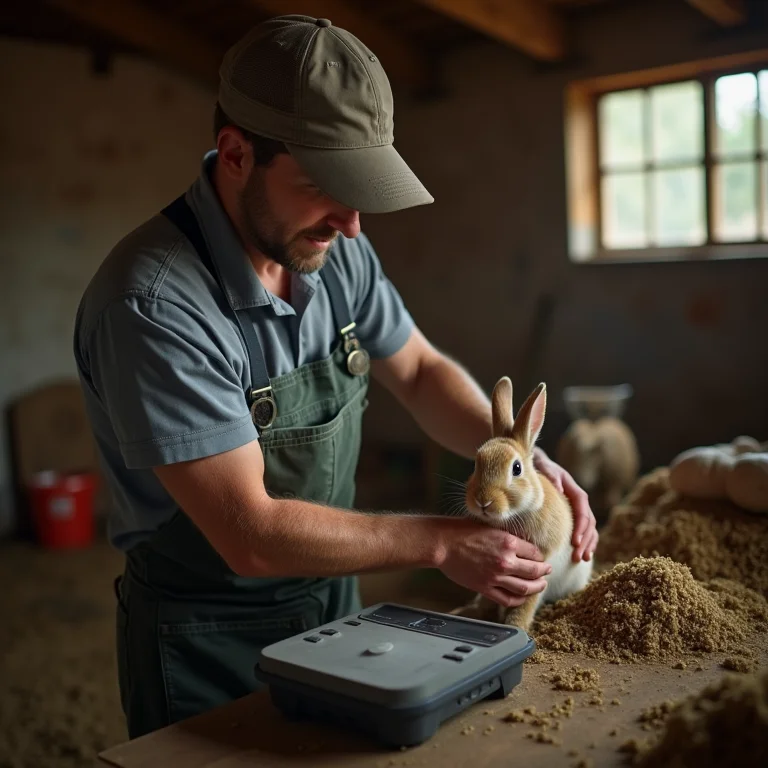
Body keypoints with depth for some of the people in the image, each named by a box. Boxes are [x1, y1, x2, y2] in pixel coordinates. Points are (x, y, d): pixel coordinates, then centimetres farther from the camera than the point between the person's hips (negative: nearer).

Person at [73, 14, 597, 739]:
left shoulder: (337, 251, -9)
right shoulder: (154, 303, -29)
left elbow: (420, 372, 5)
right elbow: (252, 536, -29)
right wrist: (441, 542, -23)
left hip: (332, 602, 7)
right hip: (208, 645, -6)